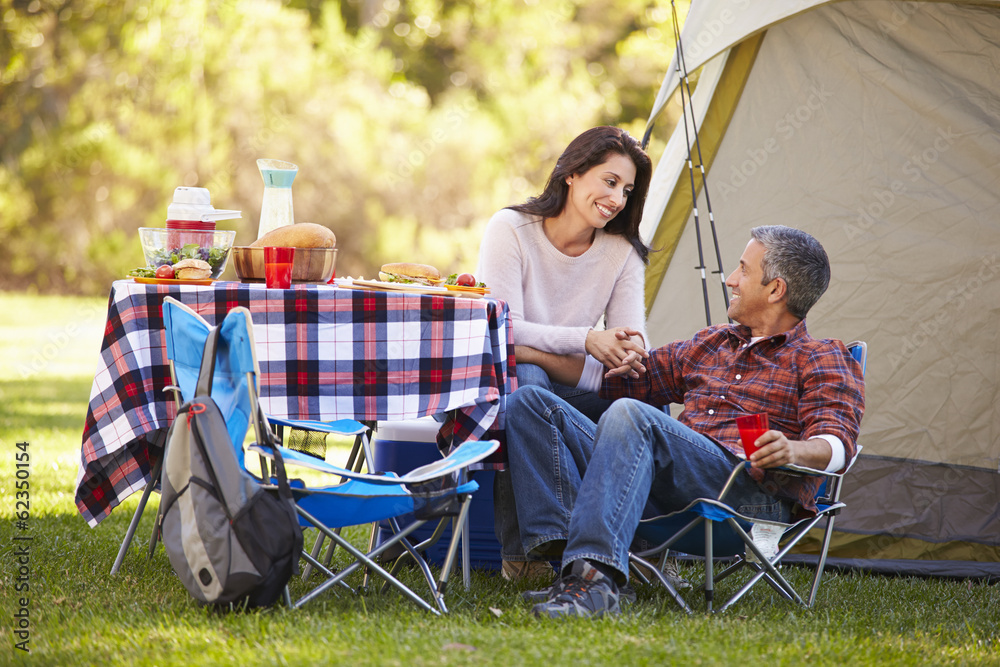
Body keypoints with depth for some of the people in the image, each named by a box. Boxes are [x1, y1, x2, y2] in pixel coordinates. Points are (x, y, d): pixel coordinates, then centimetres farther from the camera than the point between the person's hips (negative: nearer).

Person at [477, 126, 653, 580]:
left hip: (571, 388, 4)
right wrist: (587, 341, -35)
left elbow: (630, 337, -7)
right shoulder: (510, 229, -12)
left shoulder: (622, 253, 1)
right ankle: (519, 552, -34)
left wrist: (630, 352, -34)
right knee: (524, 377, -40)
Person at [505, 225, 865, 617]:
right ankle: (565, 551, -28)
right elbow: (616, 378, 37)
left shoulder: (822, 360, 11)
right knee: (530, 404, -5)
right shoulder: (712, 344, 32)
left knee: (630, 415, -34)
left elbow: (836, 443, -7)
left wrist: (793, 451, -31)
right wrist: (527, 352, 33)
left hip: (751, 492, -7)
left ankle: (594, 578, -49)